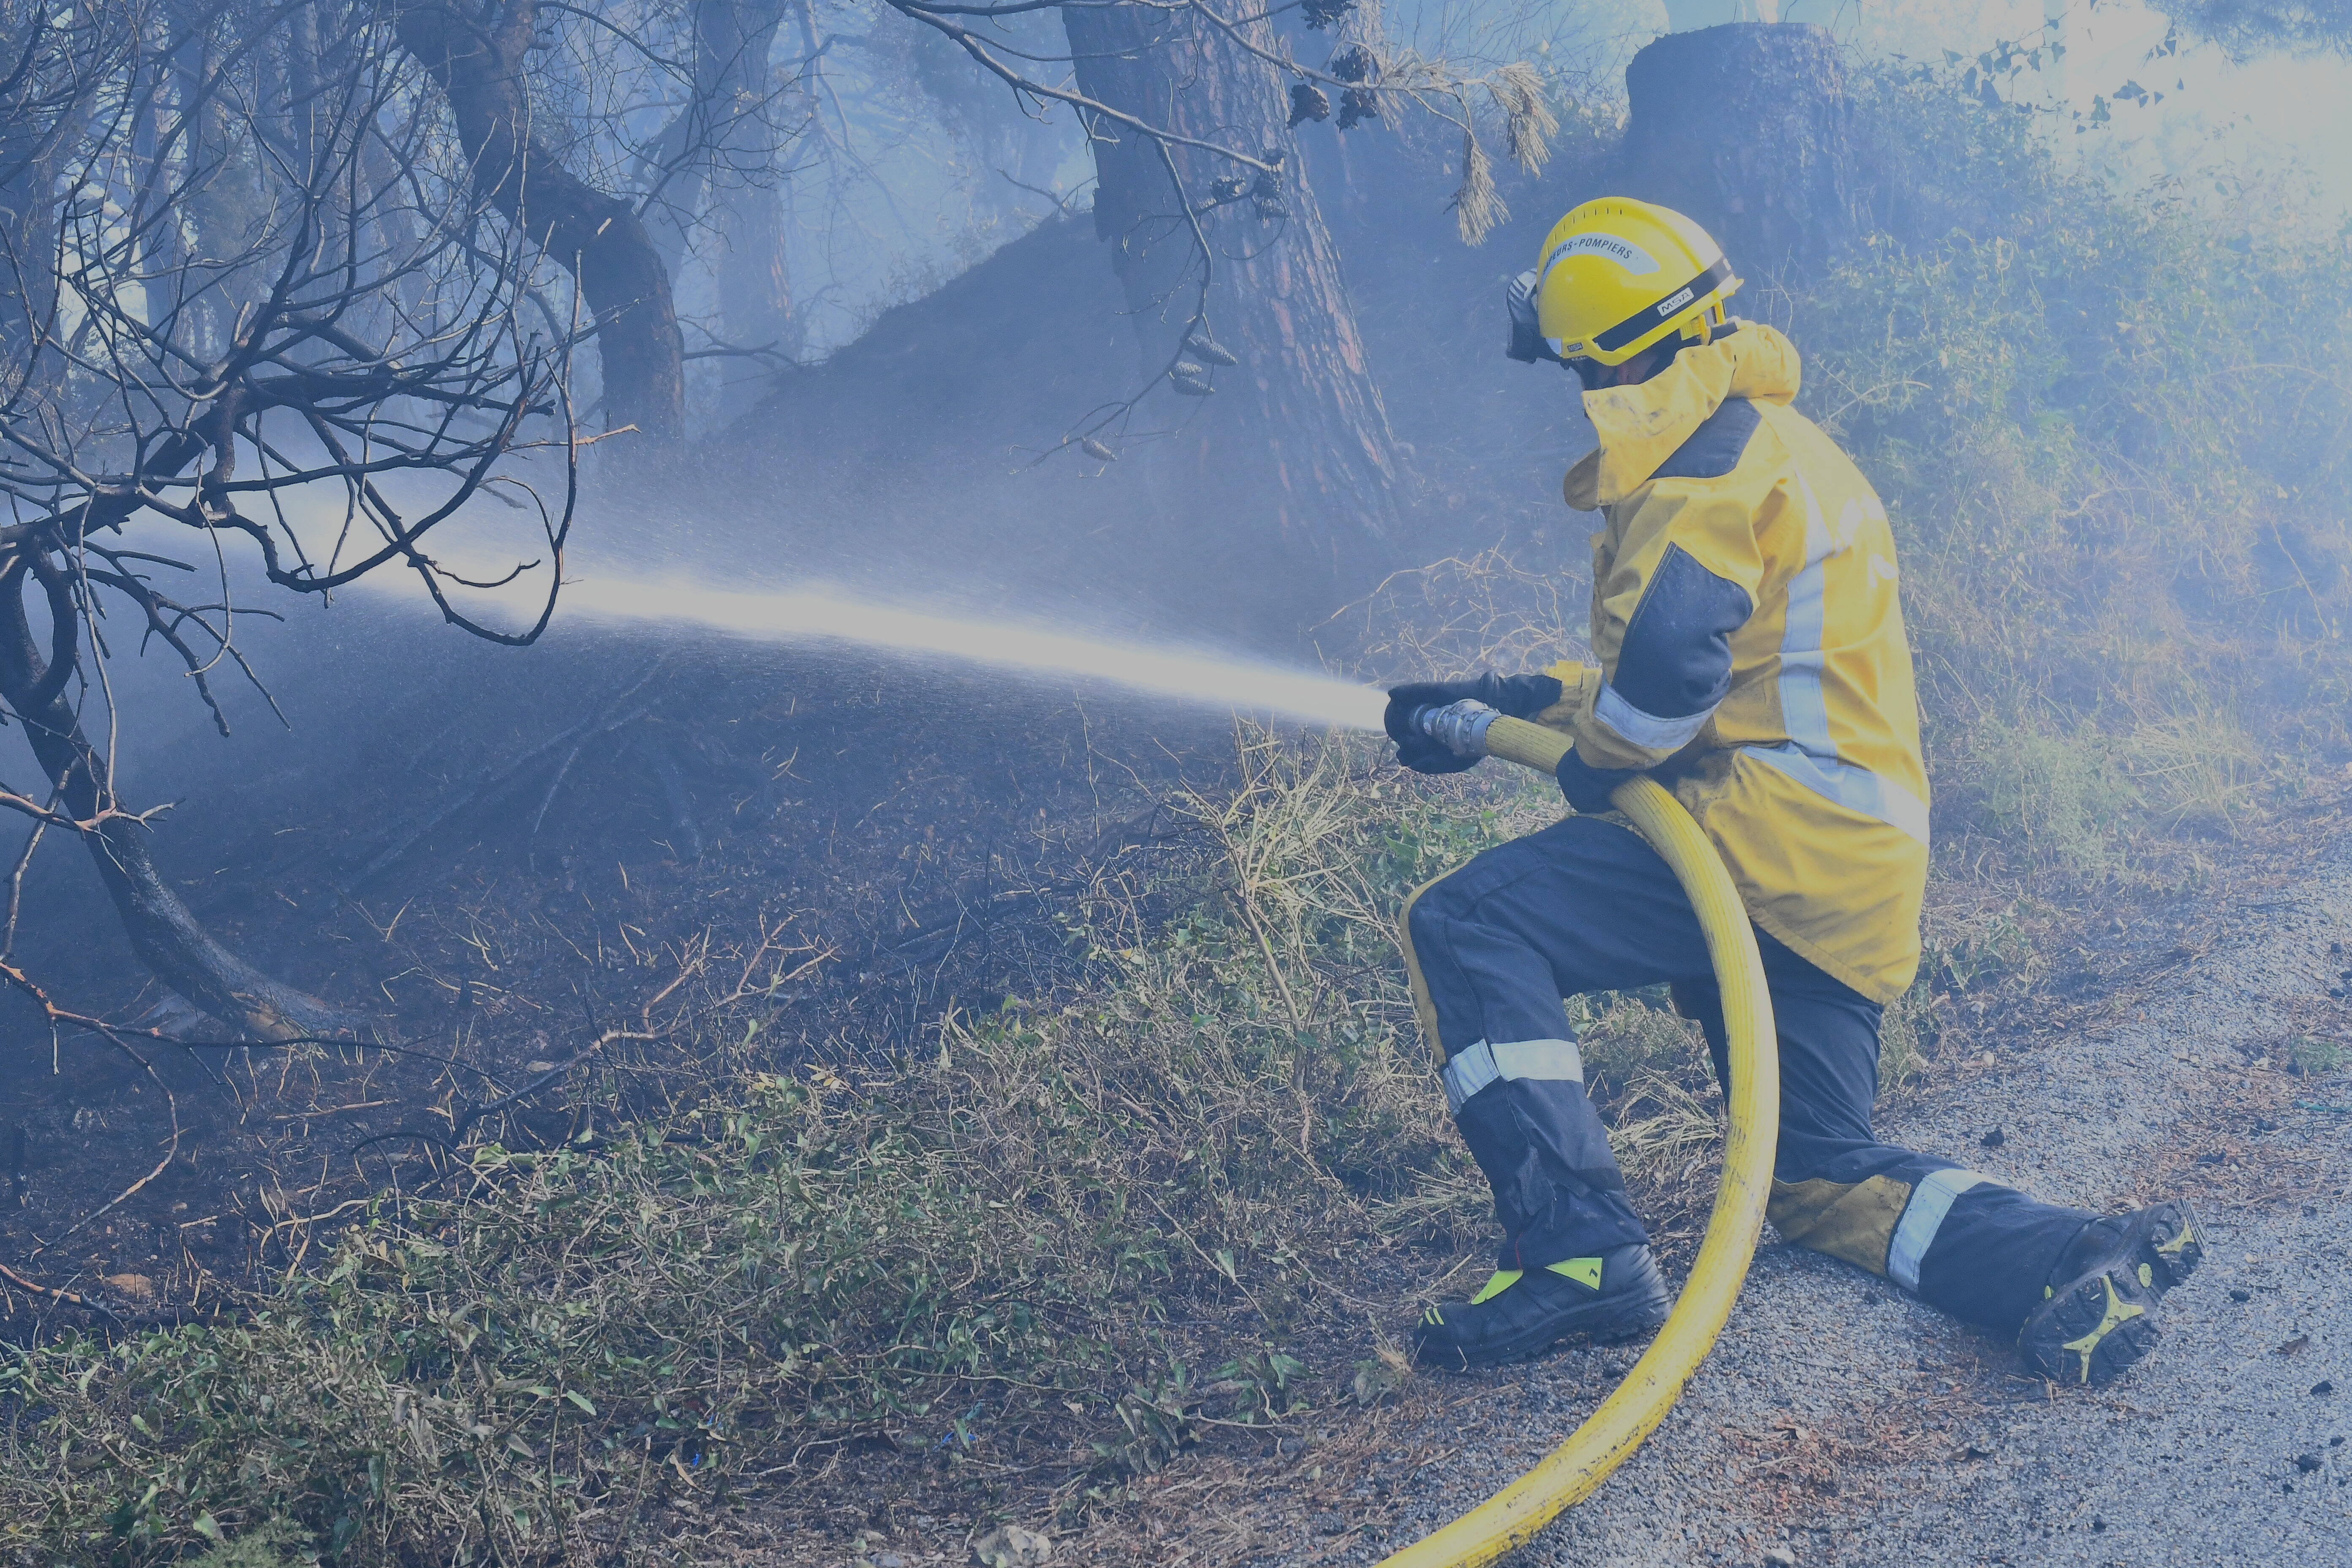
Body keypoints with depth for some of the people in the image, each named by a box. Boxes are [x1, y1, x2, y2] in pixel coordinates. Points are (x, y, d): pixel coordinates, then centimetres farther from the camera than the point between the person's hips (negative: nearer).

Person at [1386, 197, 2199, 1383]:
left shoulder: (1707, 454, -8)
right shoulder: (1764, 445, 26)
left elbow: (1671, 654, -27)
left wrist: (1597, 760, -7)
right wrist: (1502, 707, 25)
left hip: (1776, 831, -11)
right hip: (1854, 875, 11)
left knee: (1463, 929, -16)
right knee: (1825, 1179, 16)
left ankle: (1579, 1250, -24)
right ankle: (2077, 1260, -2)